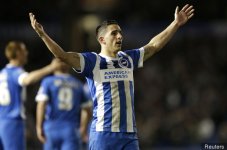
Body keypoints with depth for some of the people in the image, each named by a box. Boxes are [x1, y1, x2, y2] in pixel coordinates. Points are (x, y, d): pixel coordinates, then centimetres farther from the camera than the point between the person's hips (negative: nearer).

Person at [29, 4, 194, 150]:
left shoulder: (128, 59, 15)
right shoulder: (93, 61, -3)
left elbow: (154, 45, 22)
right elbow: (63, 55, -14)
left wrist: (176, 23, 21)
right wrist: (42, 34, -25)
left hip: (129, 134, 5)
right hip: (103, 134, -5)